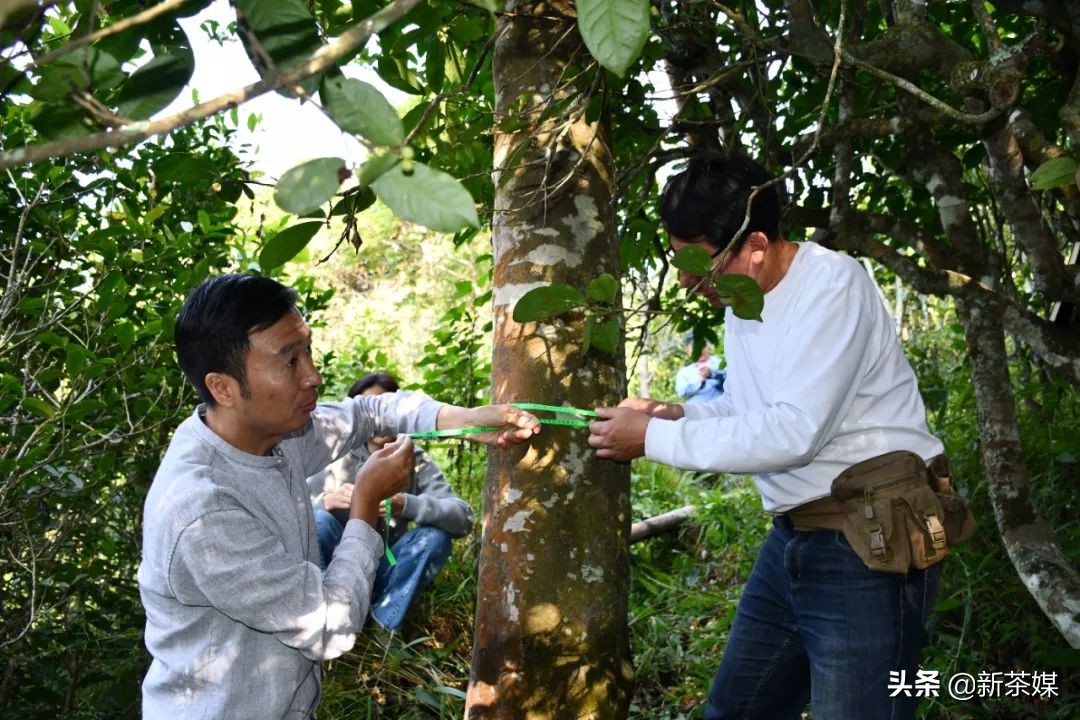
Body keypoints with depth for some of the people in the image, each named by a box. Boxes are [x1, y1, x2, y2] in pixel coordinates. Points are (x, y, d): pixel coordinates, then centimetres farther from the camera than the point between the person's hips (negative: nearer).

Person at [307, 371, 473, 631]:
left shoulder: (416, 462, -5)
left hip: (385, 574, 1)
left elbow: (463, 518, -19)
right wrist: (326, 501, -34)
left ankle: (383, 626, -18)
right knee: (318, 521, -28)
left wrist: (406, 505, -36)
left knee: (435, 536, -24)